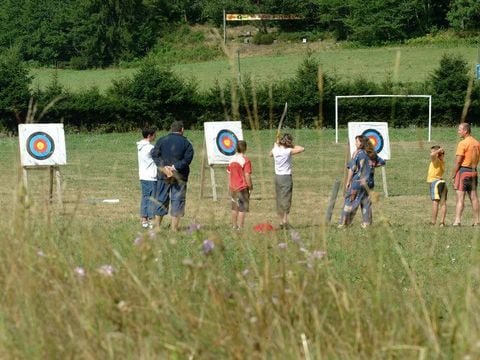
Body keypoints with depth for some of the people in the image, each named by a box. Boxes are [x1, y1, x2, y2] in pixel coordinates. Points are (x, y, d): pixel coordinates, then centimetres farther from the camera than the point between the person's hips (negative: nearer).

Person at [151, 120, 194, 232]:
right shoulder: (186, 143, -1)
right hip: (179, 177, -2)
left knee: (161, 200, 11)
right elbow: (187, 159, -11)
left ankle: (157, 226, 14)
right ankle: (174, 228, 0)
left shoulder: (161, 140, 4)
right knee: (177, 201, 2)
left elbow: (155, 155, -5)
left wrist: (163, 167, -10)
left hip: (163, 176, 2)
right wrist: (175, 167, -12)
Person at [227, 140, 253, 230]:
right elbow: (247, 176, -18)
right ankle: (240, 228, -3)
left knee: (234, 208, 17)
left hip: (233, 188, 6)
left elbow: (229, 175, 12)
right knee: (242, 209, -2)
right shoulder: (246, 160, -14)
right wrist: (250, 187, -7)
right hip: (243, 188, -6)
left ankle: (234, 226, 25)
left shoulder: (232, 160, 5)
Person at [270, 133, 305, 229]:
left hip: (277, 177, 5)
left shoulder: (275, 150, 1)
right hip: (286, 177, -5)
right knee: (286, 200, -2)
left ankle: (281, 222, 13)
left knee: (279, 200, 11)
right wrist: (292, 146, 0)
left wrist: (276, 145, 30)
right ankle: (285, 221, -8)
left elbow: (271, 154, 25)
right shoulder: (288, 151, -14)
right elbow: (302, 149, -9)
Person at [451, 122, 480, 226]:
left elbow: (458, 162, -14)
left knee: (460, 197, -9)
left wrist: (453, 176, -8)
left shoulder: (463, 143, -13)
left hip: (463, 171, -7)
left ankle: (457, 221, -16)